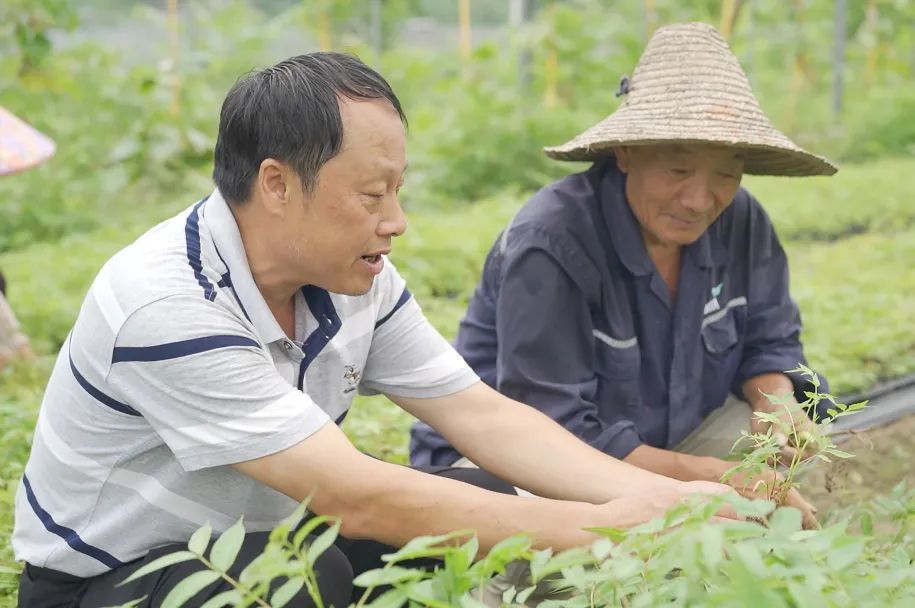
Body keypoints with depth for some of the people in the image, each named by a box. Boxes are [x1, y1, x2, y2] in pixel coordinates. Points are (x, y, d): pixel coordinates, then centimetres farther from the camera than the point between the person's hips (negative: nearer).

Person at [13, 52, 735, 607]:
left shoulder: (356, 278, -7)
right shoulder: (166, 307, -31)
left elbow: (484, 416, -5)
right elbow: (356, 497, -34)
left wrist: (659, 495, -18)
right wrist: (602, 527, -31)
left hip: (258, 538, 7)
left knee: (486, 501, -7)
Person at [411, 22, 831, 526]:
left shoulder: (741, 222, -8)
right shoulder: (550, 245, -28)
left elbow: (768, 342, 6)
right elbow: (553, 436, -30)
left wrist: (775, 402, -19)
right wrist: (709, 479, -33)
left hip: (657, 442, 7)